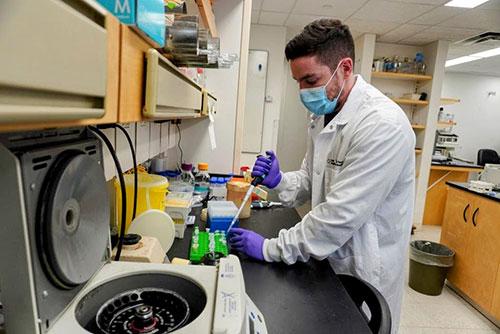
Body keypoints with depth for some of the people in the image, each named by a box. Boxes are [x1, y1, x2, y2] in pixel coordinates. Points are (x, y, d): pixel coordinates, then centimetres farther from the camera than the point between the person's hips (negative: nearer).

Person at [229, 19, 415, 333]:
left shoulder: (383, 125, -26)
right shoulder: (325, 116, 1)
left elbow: (342, 213, -29)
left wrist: (270, 248, -22)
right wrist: (280, 180, -12)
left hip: (364, 271, -7)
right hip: (327, 257, 7)